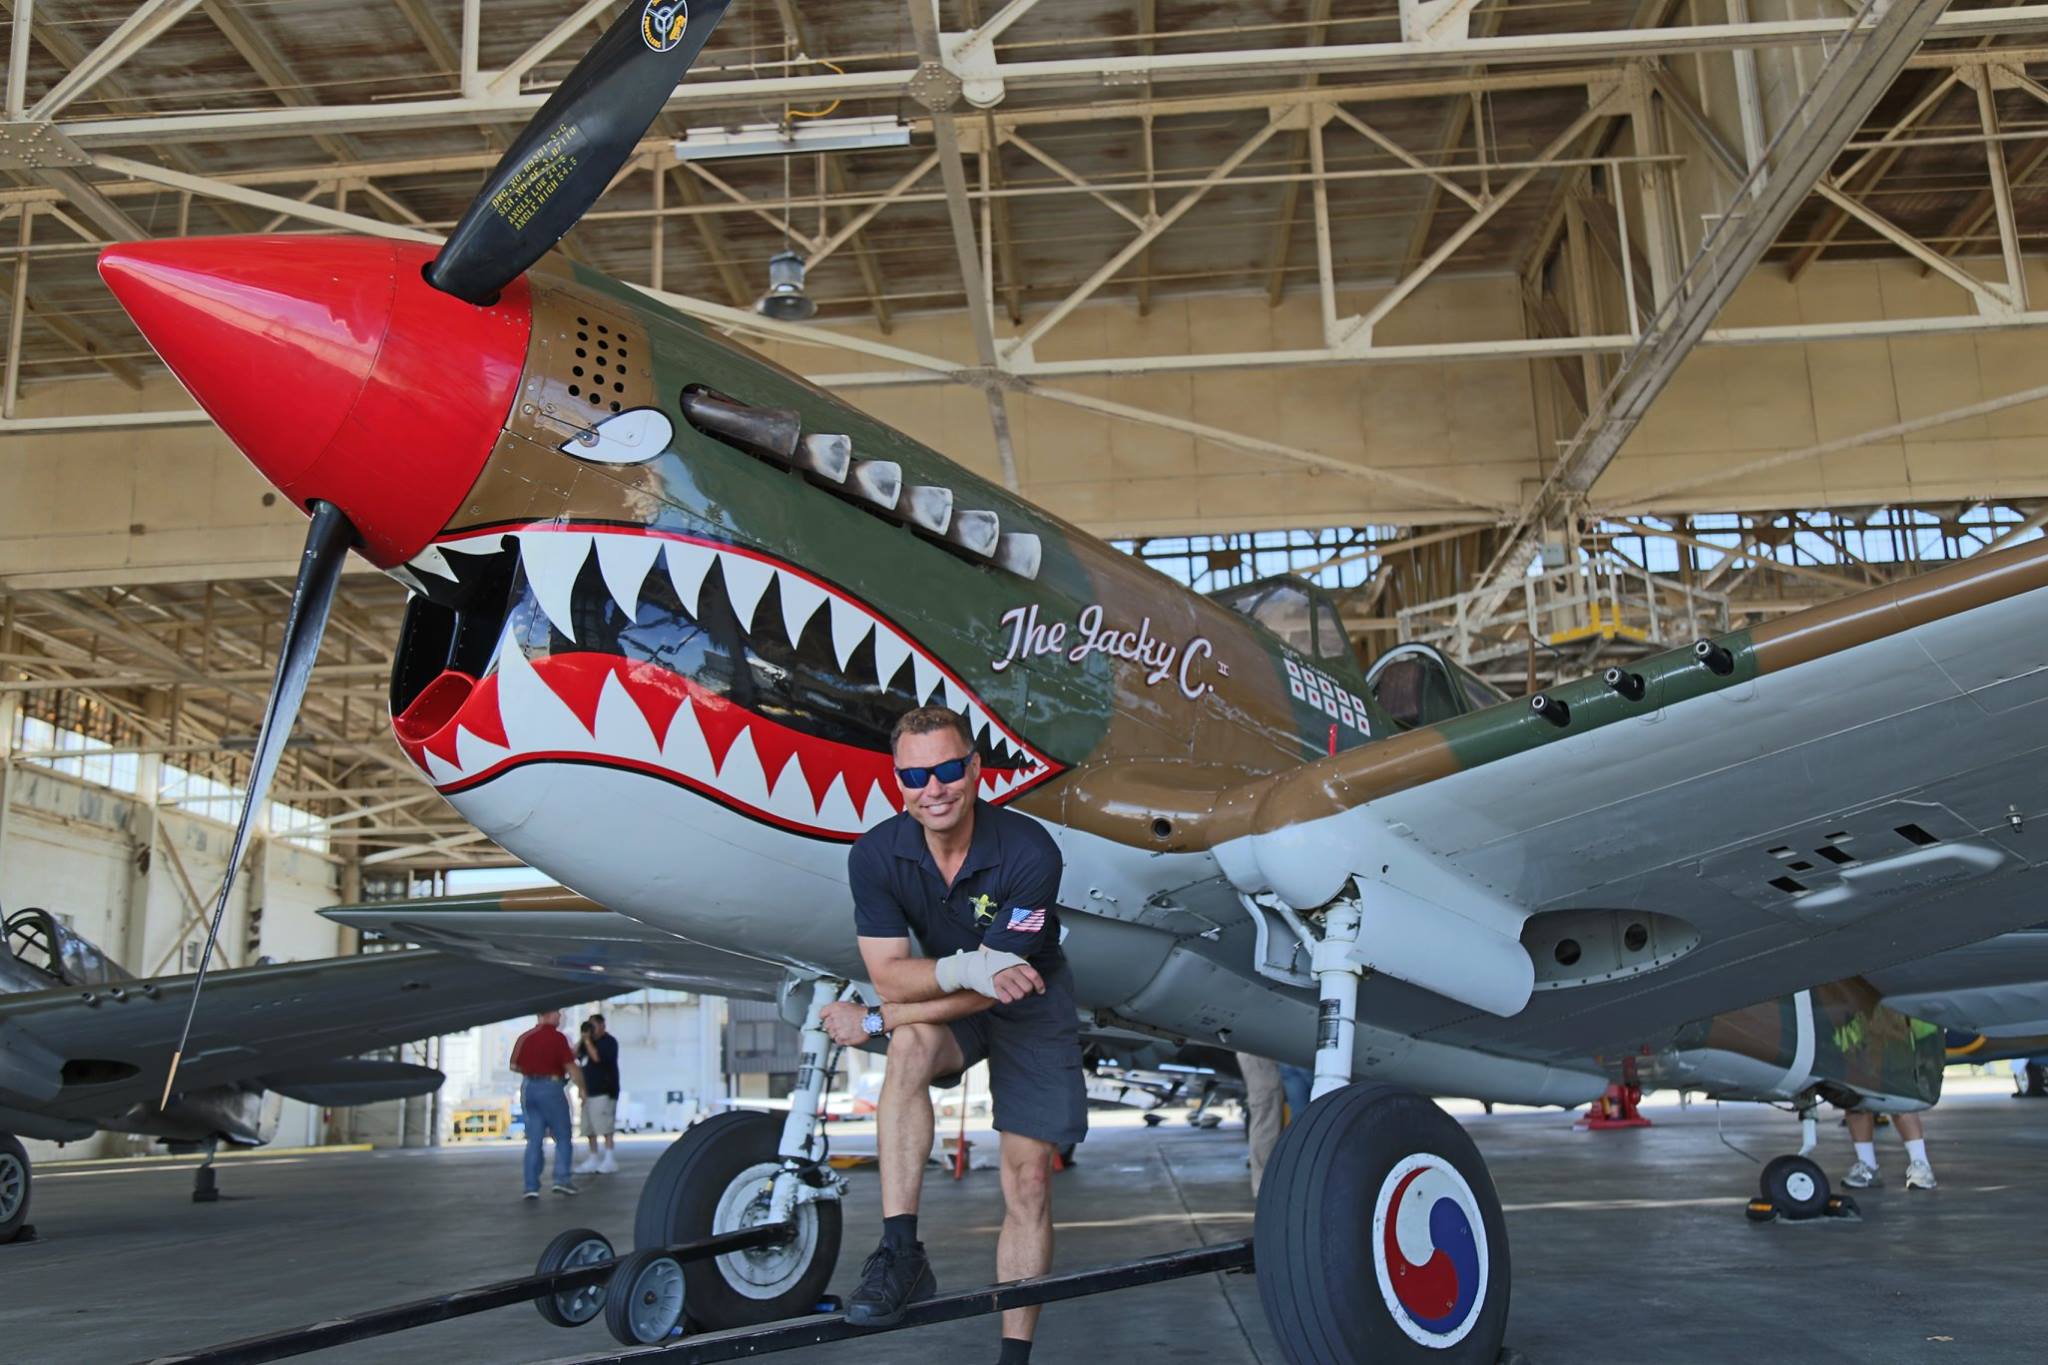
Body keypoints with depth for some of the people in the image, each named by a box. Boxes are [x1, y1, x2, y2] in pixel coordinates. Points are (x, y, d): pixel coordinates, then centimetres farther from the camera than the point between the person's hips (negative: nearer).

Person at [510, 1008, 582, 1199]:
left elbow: (515, 1065, 14)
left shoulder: (525, 1037, 7)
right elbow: (571, 1067, -12)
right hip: (551, 1087, -5)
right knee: (563, 1136, 7)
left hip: (528, 1087, 5)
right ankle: (561, 1178, -1)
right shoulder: (557, 1037, -10)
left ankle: (531, 1185, 4)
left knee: (534, 1139, 8)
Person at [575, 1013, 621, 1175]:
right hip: (588, 1090, 8)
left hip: (604, 1090, -8)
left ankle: (610, 1160, -14)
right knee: (589, 1128, 7)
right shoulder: (588, 1042, 19)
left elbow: (597, 1057, -20)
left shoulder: (609, 1041, -5)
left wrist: (587, 1040, -11)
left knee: (605, 1125, -13)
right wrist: (581, 1040, 2)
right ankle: (594, 1158, 14)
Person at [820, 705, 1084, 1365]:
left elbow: (1000, 982, -27)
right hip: (948, 1004, 2)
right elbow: (888, 974, -22)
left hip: (1031, 1009, -1)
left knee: (1029, 1178, -4)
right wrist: (965, 969, -43)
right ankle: (900, 1252, -29)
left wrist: (873, 1020, -24)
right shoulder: (876, 855, -20)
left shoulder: (1029, 853, -29)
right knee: (911, 1046, -32)